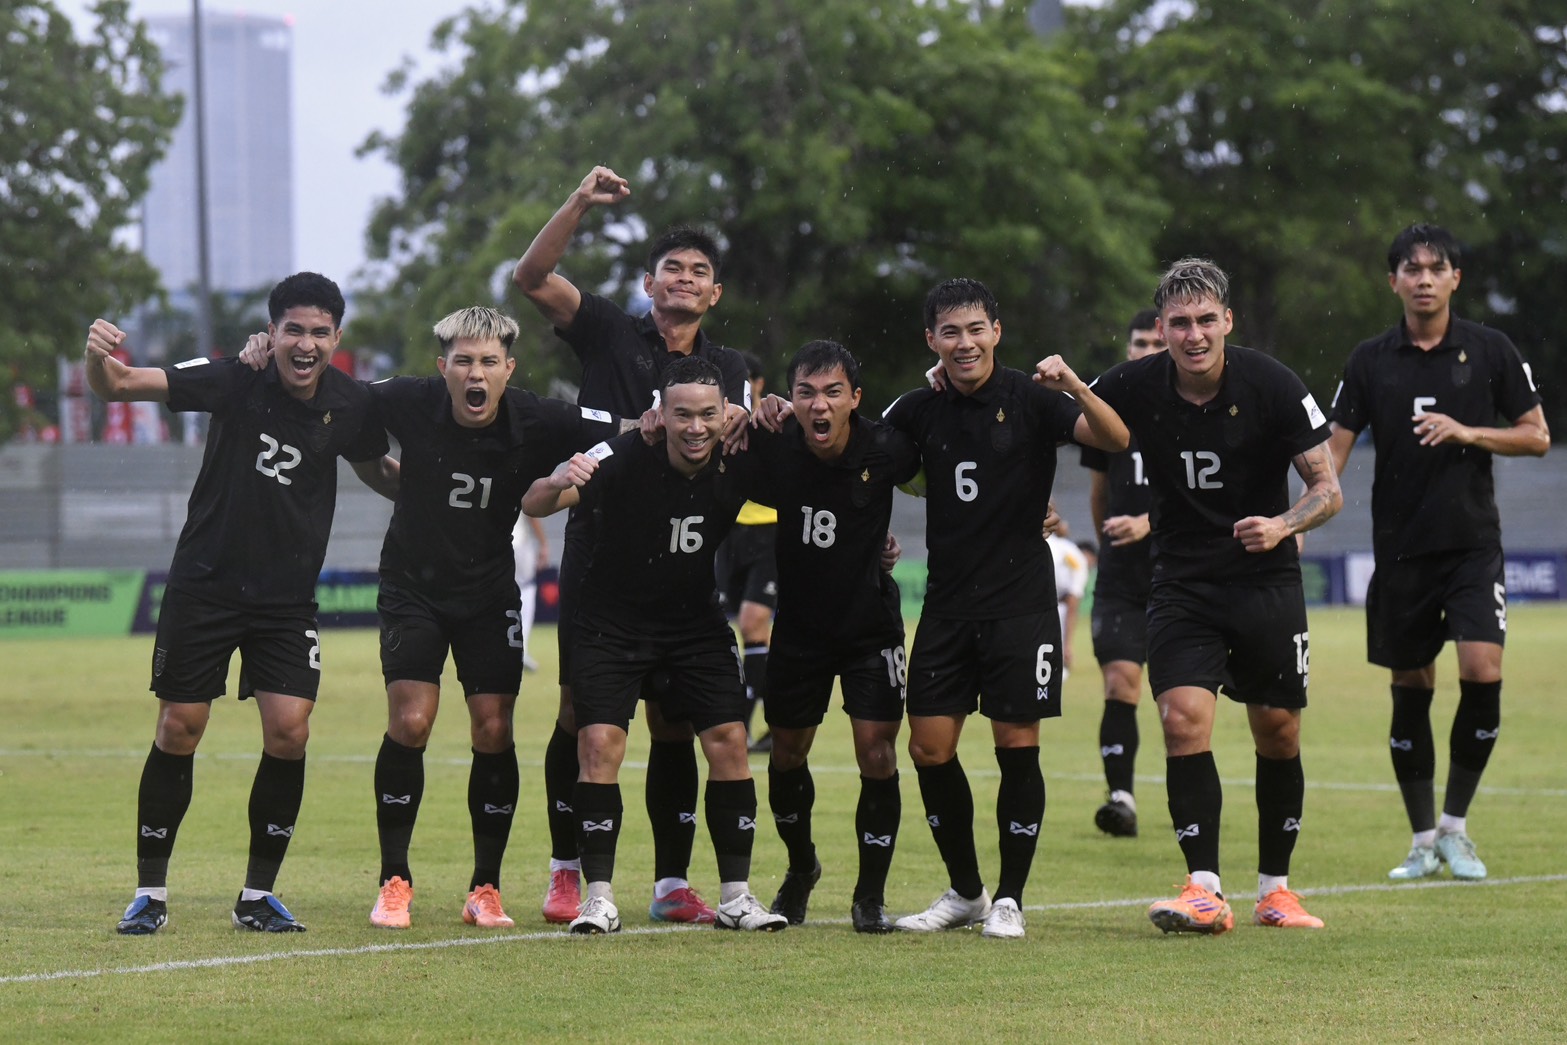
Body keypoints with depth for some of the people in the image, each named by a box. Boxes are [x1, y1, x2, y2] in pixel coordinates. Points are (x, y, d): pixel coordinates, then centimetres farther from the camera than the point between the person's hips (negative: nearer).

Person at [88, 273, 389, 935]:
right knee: (178, 730, 0)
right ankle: (150, 892, 14)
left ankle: (258, 895, 5)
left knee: (288, 731, -10)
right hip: (205, 583, -2)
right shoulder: (236, 381, -15)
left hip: (288, 599, 2)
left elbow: (374, 467, 18)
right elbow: (118, 385, -22)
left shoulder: (349, 405, -5)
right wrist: (100, 359, -43)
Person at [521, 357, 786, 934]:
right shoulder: (624, 458, -23)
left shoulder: (739, 467, -13)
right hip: (610, 626, -3)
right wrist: (559, 483, -49)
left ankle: (736, 896, 4)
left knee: (729, 741, -6)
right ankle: (599, 897, -6)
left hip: (696, 622, 3)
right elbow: (532, 506, -27)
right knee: (600, 745, -15)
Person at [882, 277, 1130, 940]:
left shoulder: (1029, 400, -5)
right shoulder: (919, 411, 5)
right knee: (929, 749, 1)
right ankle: (964, 891, 17)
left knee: (1017, 747, -4)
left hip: (1020, 602, -4)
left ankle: (1009, 899, 9)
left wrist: (1074, 387, -33)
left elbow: (1114, 439, -17)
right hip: (947, 605, 4)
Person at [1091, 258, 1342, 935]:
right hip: (1181, 586, 1)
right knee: (1183, 720, -16)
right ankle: (1205, 891, -16)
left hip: (1266, 581, -1)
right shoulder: (1133, 387, -6)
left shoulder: (1271, 385, -11)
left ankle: (1274, 888, 21)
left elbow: (1328, 487, -8)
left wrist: (1283, 525, -26)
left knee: (1278, 734, 5)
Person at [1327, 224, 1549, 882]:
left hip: (1473, 542, -1)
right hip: (1400, 548, 1)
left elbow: (1536, 436, 4)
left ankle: (1456, 826, 0)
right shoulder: (1371, 360, 3)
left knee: (1482, 673, -16)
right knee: (1410, 692, 4)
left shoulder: (1490, 351, 1)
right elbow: (1336, 445, 3)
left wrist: (1467, 433, -11)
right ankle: (1423, 840, 15)